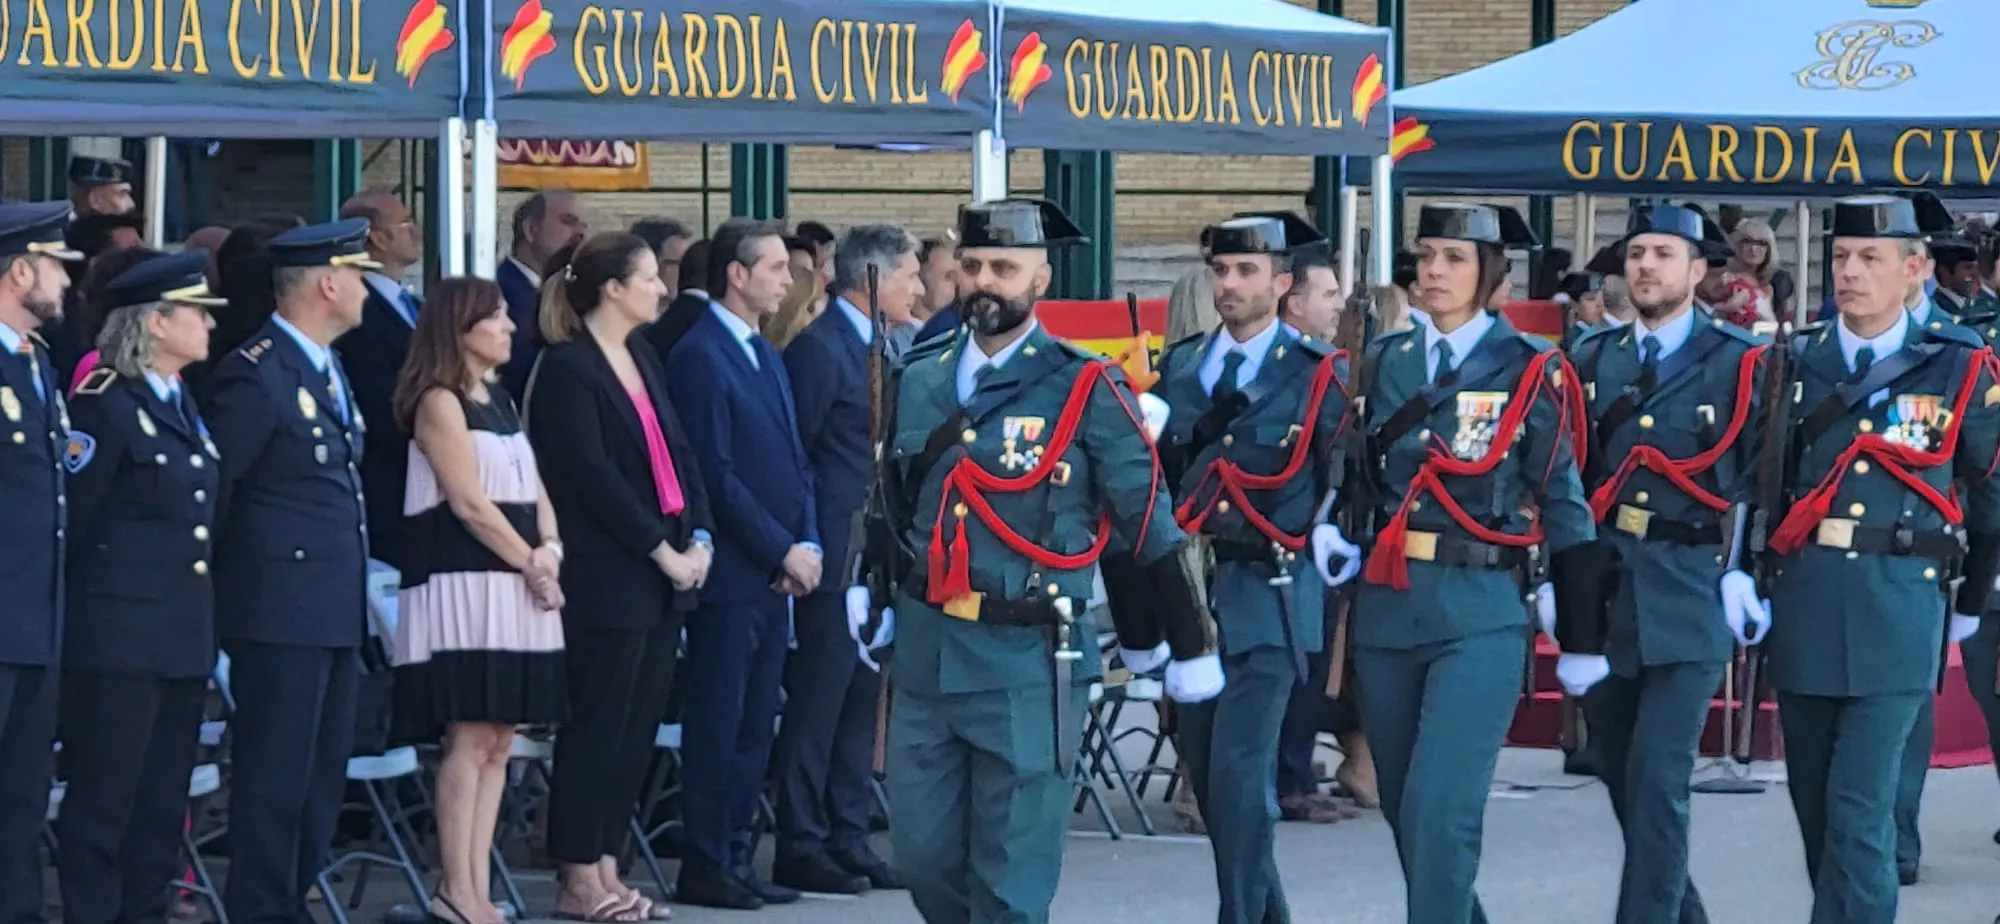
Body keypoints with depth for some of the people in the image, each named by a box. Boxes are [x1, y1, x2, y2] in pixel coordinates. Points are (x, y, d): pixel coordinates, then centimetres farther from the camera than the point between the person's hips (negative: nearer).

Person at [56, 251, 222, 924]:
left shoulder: (182, 407, 16)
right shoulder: (105, 406, -10)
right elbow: (69, 518, -12)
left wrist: (204, 624, 17)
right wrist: (72, 615, -9)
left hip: (182, 639, 8)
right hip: (119, 637, -8)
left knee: (163, 800, 10)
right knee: (103, 798, -3)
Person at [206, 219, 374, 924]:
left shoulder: (327, 370, 17)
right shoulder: (256, 374, -14)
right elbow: (213, 487, -14)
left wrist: (356, 590, 15)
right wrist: (223, 576, -8)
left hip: (335, 608, 10)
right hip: (282, 608, -10)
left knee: (322, 778, 13)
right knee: (274, 778, -6)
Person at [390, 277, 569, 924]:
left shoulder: (501, 402, 19)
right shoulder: (440, 403, -6)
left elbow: (534, 489, 16)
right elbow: (469, 503, -13)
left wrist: (550, 550, -2)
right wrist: (529, 563, -9)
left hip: (515, 585, 8)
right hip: (463, 579, -8)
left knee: (498, 740, 5)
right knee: (470, 738, -11)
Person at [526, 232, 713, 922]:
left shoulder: (642, 359, 15)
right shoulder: (567, 369, -10)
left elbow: (675, 451, 15)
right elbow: (592, 475, -16)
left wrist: (700, 536, 2)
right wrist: (663, 550, -14)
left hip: (664, 576, 8)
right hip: (607, 575, -8)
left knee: (638, 725, 9)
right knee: (599, 725, -3)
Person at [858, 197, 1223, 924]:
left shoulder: (1085, 392, -7)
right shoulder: (917, 381, 8)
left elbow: (1148, 525, -3)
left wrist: (1190, 649, 0)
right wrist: (871, 590, 15)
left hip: (1028, 665, -5)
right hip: (924, 655, 5)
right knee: (924, 858, 10)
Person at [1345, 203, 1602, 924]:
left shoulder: (1531, 371, -3)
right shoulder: (1384, 363, 10)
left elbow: (1564, 501, -1)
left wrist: (1583, 626, -1)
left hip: (1478, 616, -5)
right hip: (1384, 611, 5)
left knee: (1441, 810, -15)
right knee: (1403, 808, 13)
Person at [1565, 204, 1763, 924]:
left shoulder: (1738, 362, -1)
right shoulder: (1593, 359, 12)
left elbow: (1763, 478, -3)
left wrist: (1748, 573, -11)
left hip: (1691, 594, -5)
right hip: (1603, 587, 5)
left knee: (1658, 778, -11)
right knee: (1618, 773, 12)